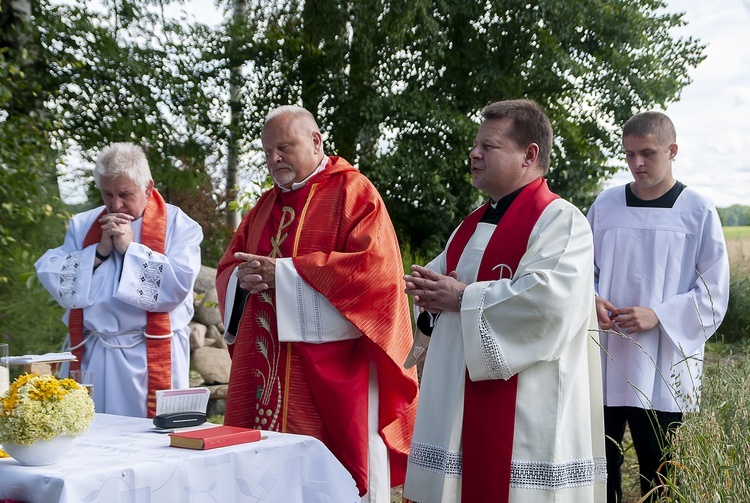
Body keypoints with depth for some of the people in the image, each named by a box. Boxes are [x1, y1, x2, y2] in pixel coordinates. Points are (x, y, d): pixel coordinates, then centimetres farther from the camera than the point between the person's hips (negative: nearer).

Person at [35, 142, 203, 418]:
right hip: (89, 355, 4)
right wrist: (99, 251, -7)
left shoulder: (178, 224, 1)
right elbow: (50, 276, 3)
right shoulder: (82, 224, 14)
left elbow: (179, 284, -14)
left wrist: (130, 248, -11)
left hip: (149, 359, -3)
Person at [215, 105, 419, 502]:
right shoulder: (266, 205, 18)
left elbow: (375, 267, -16)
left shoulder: (352, 191, -3)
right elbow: (227, 267, 18)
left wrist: (283, 271, -16)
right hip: (265, 367, 6)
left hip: (331, 367, -6)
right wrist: (244, 277, -8)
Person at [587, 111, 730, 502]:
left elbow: (713, 296, -3)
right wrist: (591, 301, -8)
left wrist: (659, 315, -17)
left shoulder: (698, 212, -3)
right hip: (604, 364, 3)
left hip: (662, 371, -3)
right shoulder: (605, 204, 6)